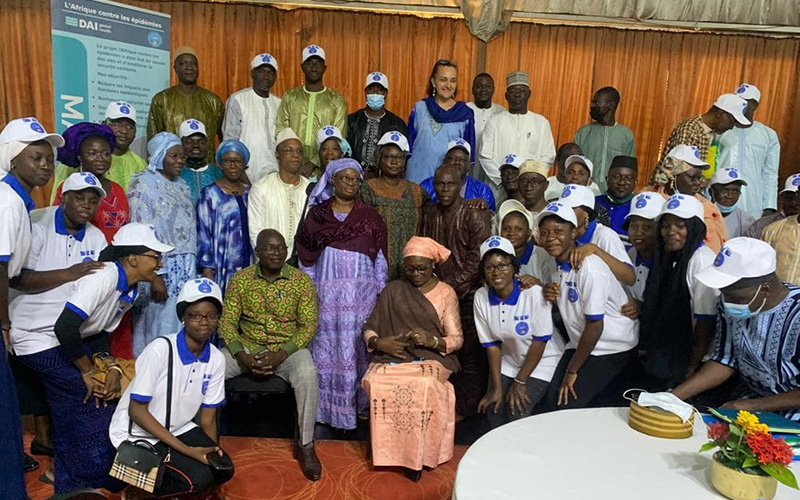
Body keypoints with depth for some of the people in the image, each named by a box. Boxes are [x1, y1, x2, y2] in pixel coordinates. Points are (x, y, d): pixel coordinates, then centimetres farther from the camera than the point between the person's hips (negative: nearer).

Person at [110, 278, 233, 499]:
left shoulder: (216, 359, -8)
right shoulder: (160, 350, -25)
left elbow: (207, 418, 0)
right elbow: (137, 411, -21)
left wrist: (212, 453, -13)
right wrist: (188, 450, -25)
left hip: (178, 429, 6)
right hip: (139, 433, -6)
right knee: (198, 477, -23)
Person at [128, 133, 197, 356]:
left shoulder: (181, 185, 16)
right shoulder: (144, 184, -6)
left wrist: (192, 270, 14)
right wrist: (155, 277, -19)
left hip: (186, 272, 7)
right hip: (161, 270, -6)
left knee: (183, 328, 7)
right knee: (160, 329, -2)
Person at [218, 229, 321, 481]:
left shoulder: (302, 280, -6)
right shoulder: (240, 279, -1)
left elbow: (308, 324, -8)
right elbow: (227, 322, -2)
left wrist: (281, 354, -21)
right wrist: (241, 355, -19)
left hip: (287, 348, -2)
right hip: (247, 347, 2)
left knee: (307, 375, -33)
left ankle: (306, 444, -13)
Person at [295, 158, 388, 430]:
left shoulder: (370, 217, 6)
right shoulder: (316, 215, 6)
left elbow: (380, 259, 7)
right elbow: (306, 259, 8)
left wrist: (380, 293, 3)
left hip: (361, 293, 0)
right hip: (327, 292, 0)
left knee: (358, 348, 2)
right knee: (326, 349, 2)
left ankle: (359, 405, 16)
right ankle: (327, 407, 14)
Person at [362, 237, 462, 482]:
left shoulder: (446, 293, 5)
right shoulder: (392, 290, 10)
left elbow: (456, 339, 1)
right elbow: (369, 328, 10)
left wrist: (431, 340, -20)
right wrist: (379, 342, -13)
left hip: (431, 357, -1)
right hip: (392, 356, 2)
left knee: (424, 385, -36)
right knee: (374, 381, -32)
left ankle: (417, 454, -14)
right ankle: (387, 449, -13)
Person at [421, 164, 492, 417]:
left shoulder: (475, 215, -10)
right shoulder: (430, 213, 9)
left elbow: (478, 259, -14)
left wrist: (452, 284, -13)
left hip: (468, 292, -5)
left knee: (469, 351, -2)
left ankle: (466, 406, 12)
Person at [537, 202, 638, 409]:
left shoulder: (590, 269, -26)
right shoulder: (550, 264, -2)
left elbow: (595, 326, -22)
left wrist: (572, 370, -13)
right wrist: (548, 295, -12)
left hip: (613, 347, -7)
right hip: (580, 342, 7)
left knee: (567, 407, -12)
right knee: (551, 402, -1)